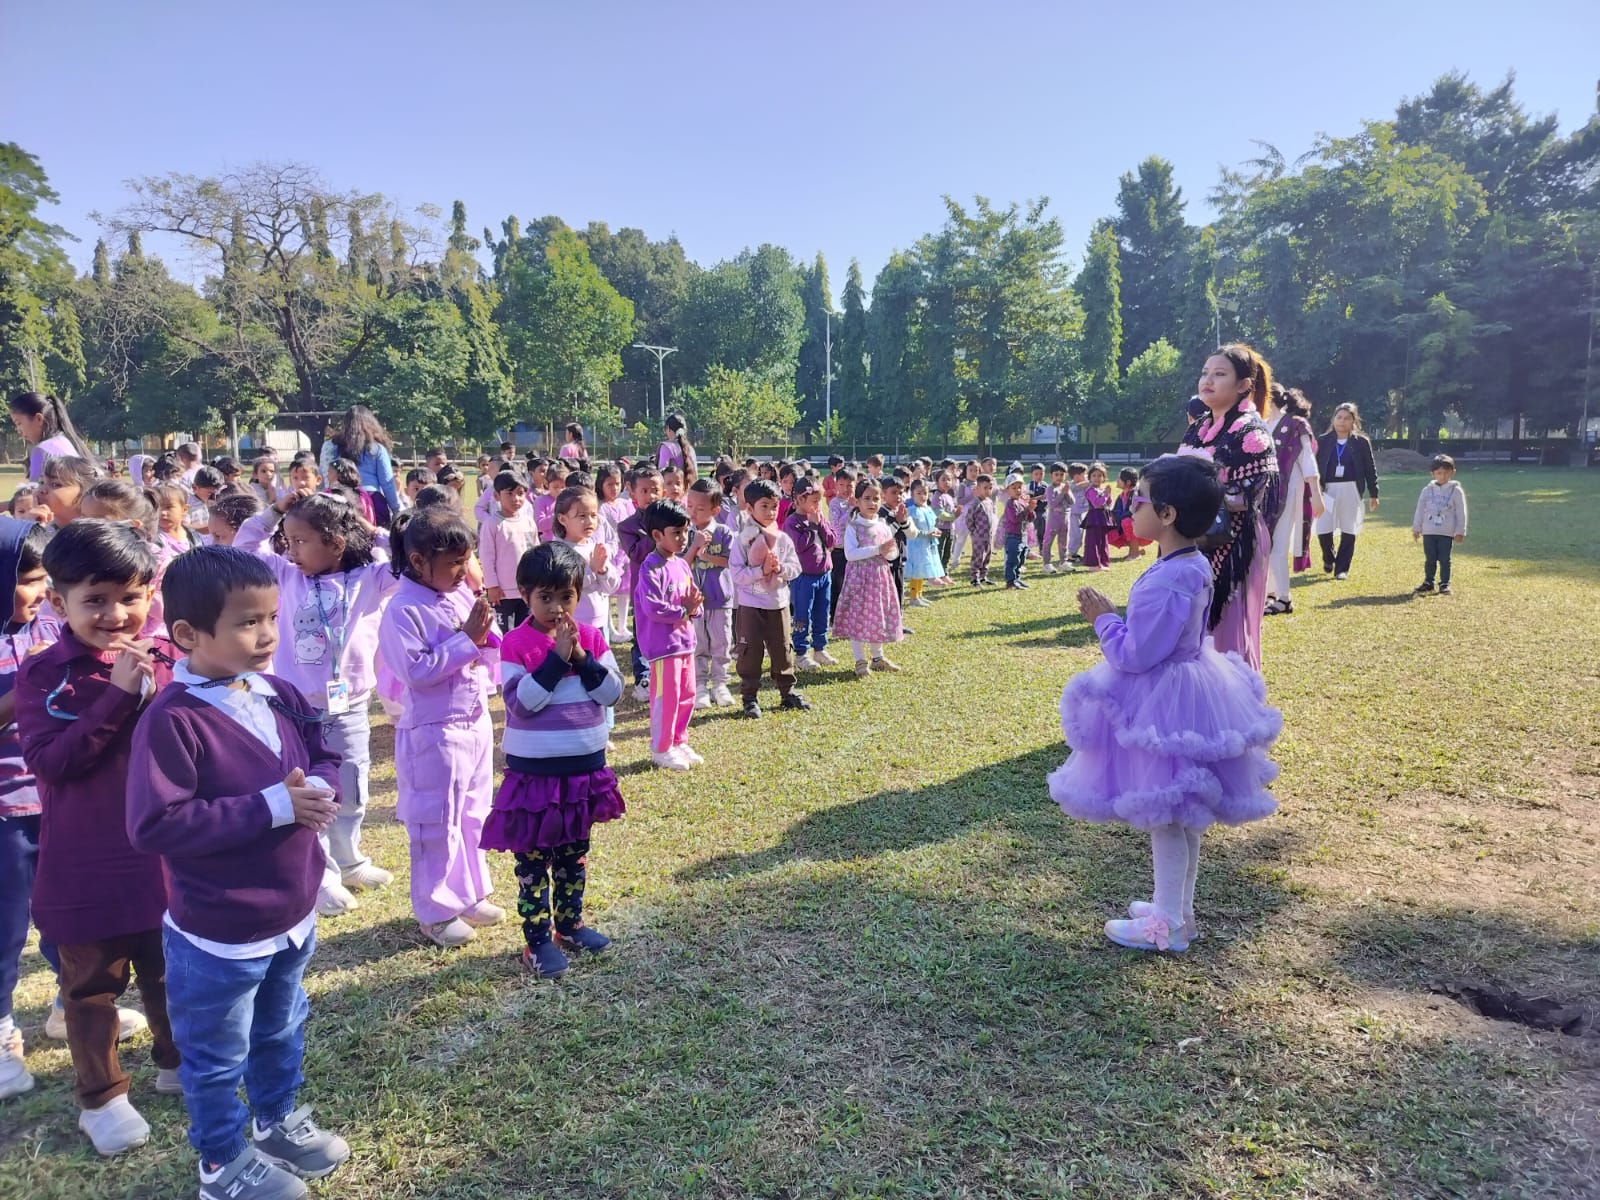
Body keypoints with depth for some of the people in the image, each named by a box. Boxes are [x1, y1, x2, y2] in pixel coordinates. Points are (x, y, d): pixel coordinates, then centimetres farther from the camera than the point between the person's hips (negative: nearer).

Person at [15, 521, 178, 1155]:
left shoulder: (166, 658, -5)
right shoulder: (42, 673, -11)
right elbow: (49, 761, -20)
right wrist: (117, 694, -27)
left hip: (165, 852, 2)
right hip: (86, 864, -2)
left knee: (170, 971, 20)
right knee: (92, 984, 15)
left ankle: (177, 1061, 42)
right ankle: (101, 1096, 33)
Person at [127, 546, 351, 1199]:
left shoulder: (281, 696, -4)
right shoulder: (173, 720, -25)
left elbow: (326, 760, 8)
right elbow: (154, 825, -29)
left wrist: (318, 789, -17)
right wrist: (273, 806, -29)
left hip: (292, 916, 7)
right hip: (218, 934, -6)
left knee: (281, 1034, 28)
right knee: (217, 1057, 17)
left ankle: (278, 1122, 50)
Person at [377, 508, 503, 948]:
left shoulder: (463, 595, 2)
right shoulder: (404, 610, -17)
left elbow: (490, 660, 9)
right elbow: (417, 671, -24)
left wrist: (486, 634, -13)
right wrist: (466, 638, -23)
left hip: (476, 722, 7)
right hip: (433, 732, -7)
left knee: (474, 814, 19)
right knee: (437, 823, 5)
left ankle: (470, 893, 35)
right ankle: (436, 910, 21)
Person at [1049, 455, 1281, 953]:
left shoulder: (1164, 580, -27)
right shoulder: (1196, 566, 4)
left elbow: (1135, 655, -24)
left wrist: (1104, 620, -10)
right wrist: (1116, 619, 19)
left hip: (1163, 703, -10)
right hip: (1191, 686, 10)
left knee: (1163, 817, 3)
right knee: (1182, 814, 19)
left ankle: (1167, 924, 16)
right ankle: (1178, 907, 34)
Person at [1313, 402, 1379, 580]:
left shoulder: (1361, 442, 2)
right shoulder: (1323, 441, 5)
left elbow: (1370, 469, 5)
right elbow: (1315, 466, 5)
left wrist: (1373, 494, 3)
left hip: (1351, 490, 0)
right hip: (1328, 490, 0)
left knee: (1349, 531, 2)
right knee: (1323, 530, -6)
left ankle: (1342, 569, 11)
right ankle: (1328, 559, 22)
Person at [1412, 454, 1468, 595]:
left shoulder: (1456, 490, 0)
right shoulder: (1427, 490, 6)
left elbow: (1461, 513, 0)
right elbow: (1420, 510, 10)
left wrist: (1460, 531, -4)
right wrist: (1416, 528, 8)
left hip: (1447, 532, -2)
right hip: (1428, 531, 2)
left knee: (1444, 559, 0)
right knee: (1429, 559, 7)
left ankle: (1444, 584, 7)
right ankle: (1428, 582, 17)